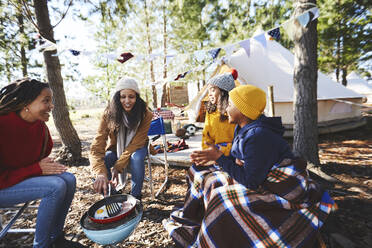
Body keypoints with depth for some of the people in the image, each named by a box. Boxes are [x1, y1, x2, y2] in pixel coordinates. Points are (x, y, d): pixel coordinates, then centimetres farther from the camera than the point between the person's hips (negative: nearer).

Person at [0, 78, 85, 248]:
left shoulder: (40, 125, -4)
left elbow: (44, 153, 12)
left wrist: (48, 165, -8)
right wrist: (38, 169, -23)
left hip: (23, 177, 7)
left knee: (68, 179, -10)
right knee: (56, 186, -26)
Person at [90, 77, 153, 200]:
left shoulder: (145, 114, -24)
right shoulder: (109, 113, -22)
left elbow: (136, 143, -23)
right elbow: (97, 145, -29)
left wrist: (118, 166, -32)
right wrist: (100, 172, -45)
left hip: (136, 148, -1)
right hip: (116, 148, 2)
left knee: (136, 158, -34)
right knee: (102, 161, -28)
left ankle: (135, 197, -10)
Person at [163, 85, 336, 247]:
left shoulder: (258, 135, -28)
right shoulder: (243, 128, 0)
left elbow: (251, 181, -27)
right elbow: (238, 157, 10)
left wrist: (219, 158, -24)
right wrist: (236, 161, -14)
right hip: (260, 177, 9)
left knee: (224, 198, -27)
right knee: (206, 175, 3)